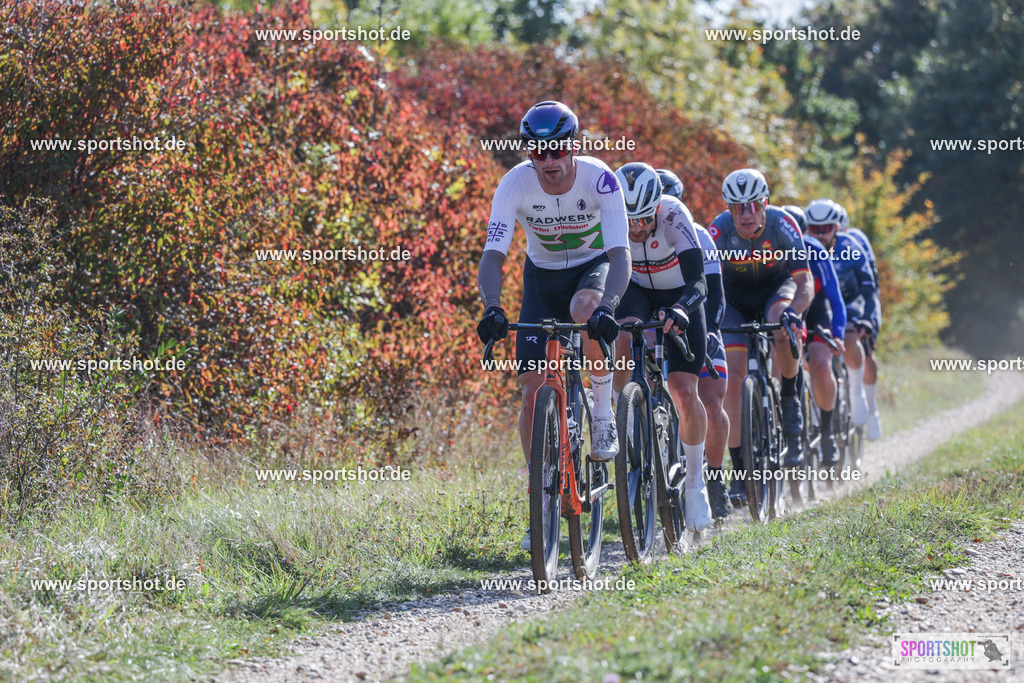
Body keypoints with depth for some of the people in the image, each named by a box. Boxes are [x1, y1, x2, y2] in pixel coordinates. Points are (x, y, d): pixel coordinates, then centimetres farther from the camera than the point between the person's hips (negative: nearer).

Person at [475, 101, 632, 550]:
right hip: (543, 275, 2)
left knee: (586, 309, -39)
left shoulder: (599, 180, -28)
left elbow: (620, 253, -35)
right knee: (533, 387, -9)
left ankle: (604, 416, -16)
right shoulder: (515, 184, -24)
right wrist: (492, 309, -47)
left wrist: (607, 307, -52)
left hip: (593, 267, -2)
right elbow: (492, 255, -28)